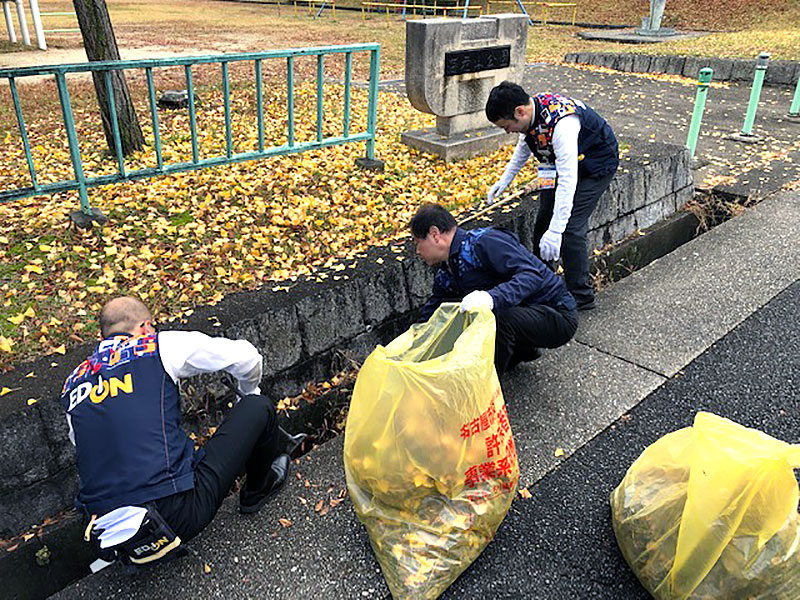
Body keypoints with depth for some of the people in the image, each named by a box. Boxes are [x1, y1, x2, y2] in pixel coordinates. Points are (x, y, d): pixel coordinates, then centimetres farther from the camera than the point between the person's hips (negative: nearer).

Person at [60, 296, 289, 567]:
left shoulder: (72, 384, 14)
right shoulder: (162, 345, 0)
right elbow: (246, 357, 7)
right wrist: (249, 393, 29)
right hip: (179, 517, -6)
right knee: (258, 408, 13)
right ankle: (259, 490, 36)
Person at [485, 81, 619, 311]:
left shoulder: (562, 124, -40)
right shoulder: (529, 109, -14)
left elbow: (568, 181, -42)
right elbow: (524, 145, 10)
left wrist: (555, 232, -45)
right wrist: (504, 180, 7)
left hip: (596, 165, -8)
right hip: (564, 161, 9)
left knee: (570, 227, -17)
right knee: (543, 220, 10)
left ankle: (581, 296, -3)